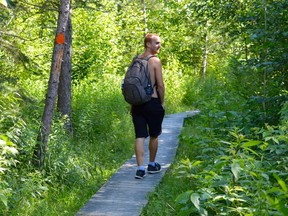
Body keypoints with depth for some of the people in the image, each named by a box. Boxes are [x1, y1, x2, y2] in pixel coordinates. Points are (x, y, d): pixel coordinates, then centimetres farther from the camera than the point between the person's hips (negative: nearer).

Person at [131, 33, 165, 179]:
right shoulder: (155, 61, -10)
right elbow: (160, 85, -12)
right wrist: (162, 102, 1)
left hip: (137, 103, 4)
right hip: (152, 102, -4)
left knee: (140, 136, 2)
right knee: (154, 136, 14)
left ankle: (140, 168, -6)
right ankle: (152, 165, 28)